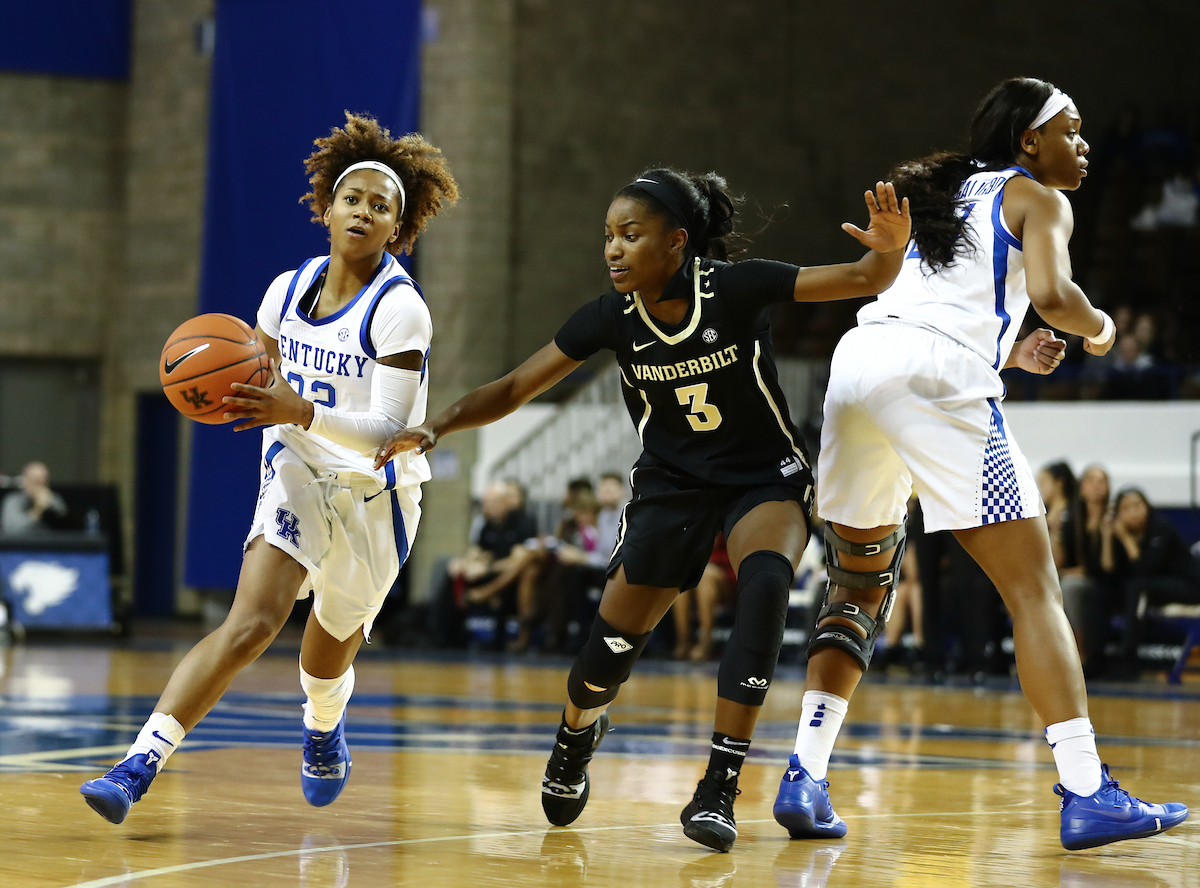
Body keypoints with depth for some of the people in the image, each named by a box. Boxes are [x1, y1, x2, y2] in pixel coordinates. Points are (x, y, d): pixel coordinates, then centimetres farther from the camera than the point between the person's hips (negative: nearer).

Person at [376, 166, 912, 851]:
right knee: (612, 647, -4)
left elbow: (865, 280, -23)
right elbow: (514, 390, -6)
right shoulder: (613, 318, -13)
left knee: (765, 582, -34)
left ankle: (719, 789, -30)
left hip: (765, 479, -3)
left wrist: (890, 249, -45)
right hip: (673, 486, 3)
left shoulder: (735, 288, -22)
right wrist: (435, 428, -20)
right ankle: (577, 733, 35)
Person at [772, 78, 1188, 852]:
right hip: (937, 377, -7)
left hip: (858, 357, 7)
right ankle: (1087, 795, -10)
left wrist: (1010, 352, 31)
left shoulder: (946, 193, 33)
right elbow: (1050, 292, -7)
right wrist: (1099, 327, 13)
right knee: (1033, 583, -3)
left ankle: (804, 780, 7)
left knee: (859, 584, 19)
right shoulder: (1039, 198, 11)